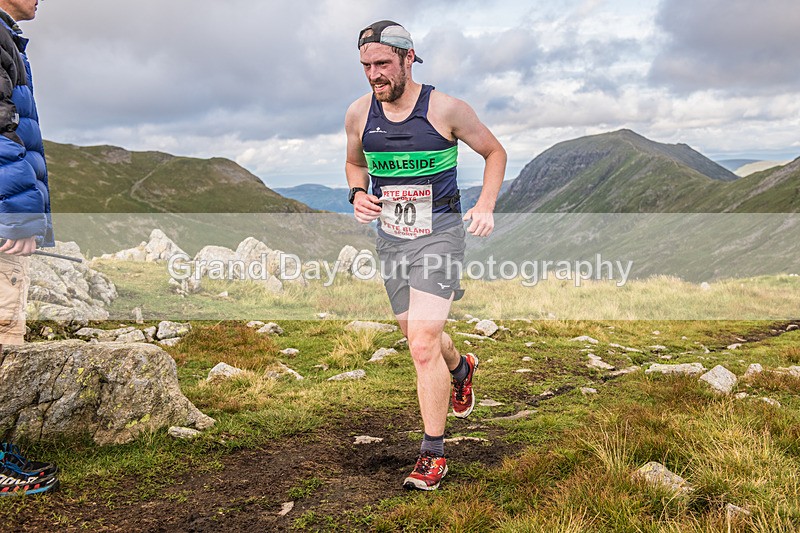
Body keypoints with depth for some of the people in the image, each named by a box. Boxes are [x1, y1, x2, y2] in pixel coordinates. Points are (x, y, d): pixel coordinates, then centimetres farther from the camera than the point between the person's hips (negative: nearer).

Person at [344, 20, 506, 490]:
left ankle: (434, 454, 1)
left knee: (423, 343, -15)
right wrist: (358, 195, -3)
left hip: (440, 233, -5)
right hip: (390, 237, 5)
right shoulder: (359, 114, -1)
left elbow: (495, 152, 2)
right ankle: (461, 368, 54)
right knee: (419, 337, 18)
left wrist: (486, 206, -12)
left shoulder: (446, 109, -11)